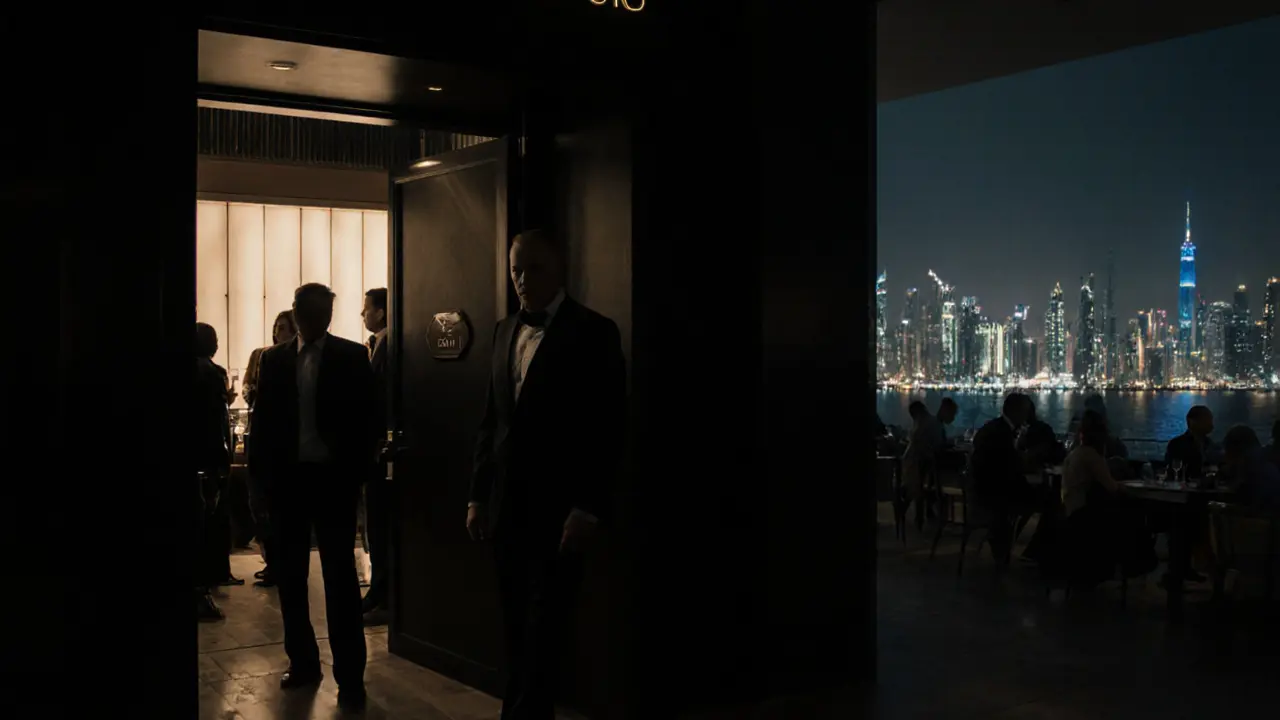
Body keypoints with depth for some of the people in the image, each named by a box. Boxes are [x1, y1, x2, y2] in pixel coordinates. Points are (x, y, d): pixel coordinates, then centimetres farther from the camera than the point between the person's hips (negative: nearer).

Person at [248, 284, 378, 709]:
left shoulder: (352, 357, 1)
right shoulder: (274, 359, 9)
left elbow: (365, 417, -2)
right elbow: (262, 417, 7)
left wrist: (358, 470, -10)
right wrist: (261, 468, -3)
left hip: (333, 476, -3)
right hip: (287, 476, 3)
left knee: (340, 576, 0)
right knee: (290, 575, 10)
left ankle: (349, 674, 3)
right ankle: (303, 662, 22)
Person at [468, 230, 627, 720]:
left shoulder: (593, 332, -7)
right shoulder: (505, 331, 13)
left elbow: (609, 428, -12)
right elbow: (491, 421, 15)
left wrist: (587, 508, -16)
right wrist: (478, 496, 10)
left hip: (556, 509, -6)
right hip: (507, 506, 6)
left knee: (543, 632, -3)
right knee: (517, 629, 11)